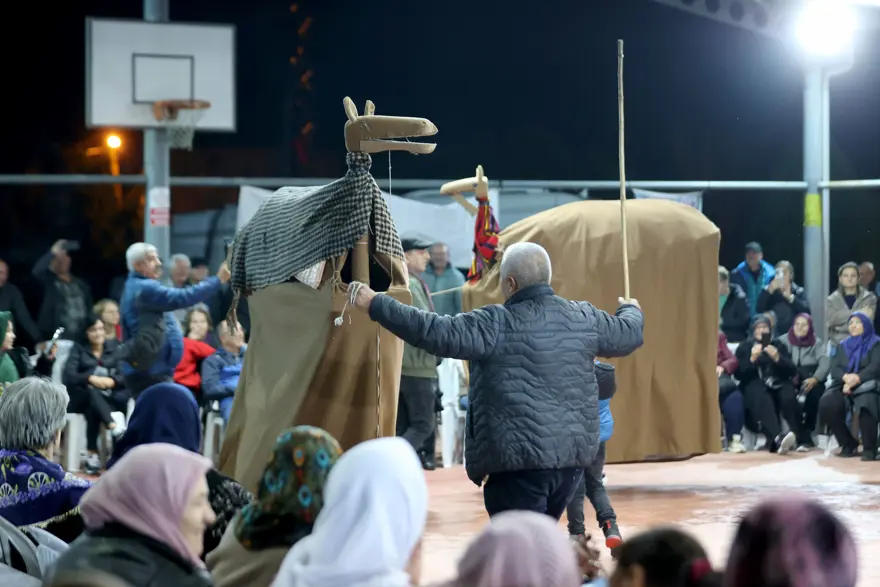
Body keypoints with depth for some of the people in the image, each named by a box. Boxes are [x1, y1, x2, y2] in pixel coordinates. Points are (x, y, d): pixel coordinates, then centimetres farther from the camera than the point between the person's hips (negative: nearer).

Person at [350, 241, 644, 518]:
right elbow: (628, 334, 23)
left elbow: (438, 332, -15)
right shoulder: (584, 318, 7)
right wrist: (632, 311, 48)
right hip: (574, 456, 7)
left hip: (519, 460, -7)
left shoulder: (497, 324, -11)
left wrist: (376, 304, -8)